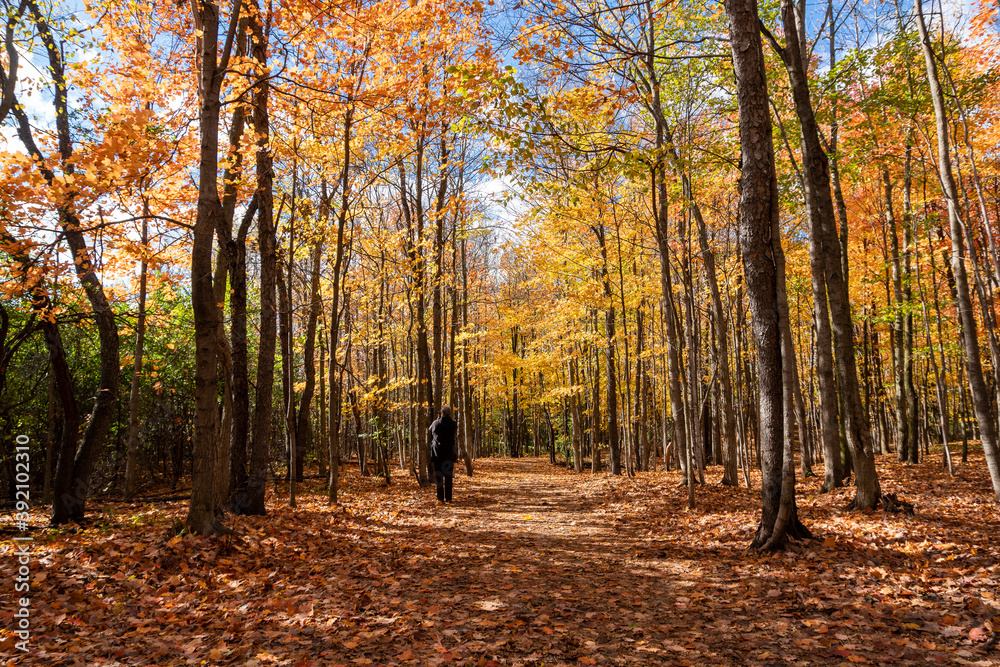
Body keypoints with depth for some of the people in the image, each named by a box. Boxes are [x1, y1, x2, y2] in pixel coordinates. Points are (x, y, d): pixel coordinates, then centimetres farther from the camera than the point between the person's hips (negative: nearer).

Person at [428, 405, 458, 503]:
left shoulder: (436, 423, -5)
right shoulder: (453, 424, -3)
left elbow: (429, 431, 13)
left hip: (437, 452, -1)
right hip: (449, 453, 1)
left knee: (438, 476, 3)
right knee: (449, 476, 7)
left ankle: (440, 498, 0)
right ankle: (448, 498, 7)